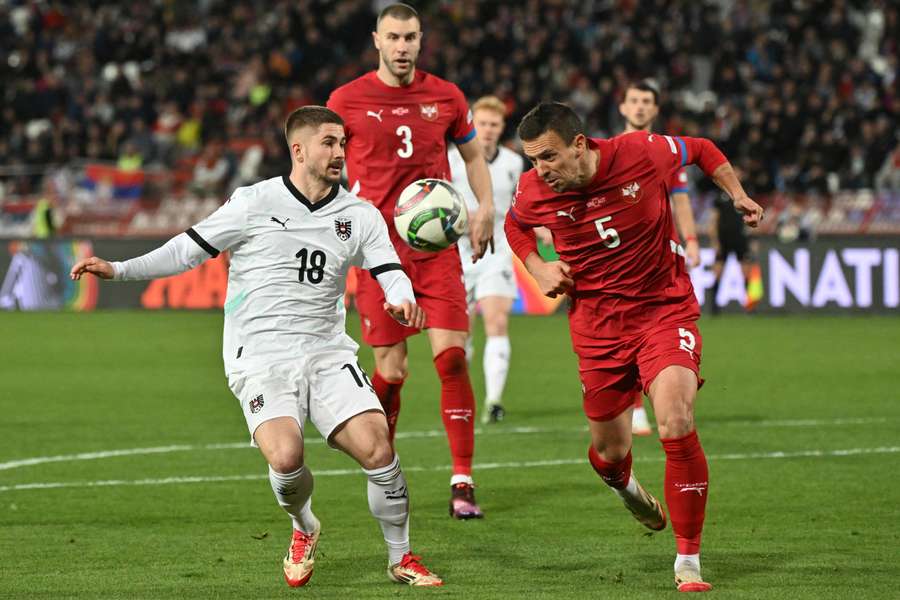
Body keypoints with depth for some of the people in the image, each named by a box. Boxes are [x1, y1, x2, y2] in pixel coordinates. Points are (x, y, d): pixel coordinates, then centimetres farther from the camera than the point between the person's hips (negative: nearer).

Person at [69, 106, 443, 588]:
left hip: (327, 351, 3)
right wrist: (118, 270, -2)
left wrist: (402, 299, -23)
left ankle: (401, 559, 4)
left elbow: (389, 270, 1)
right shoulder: (254, 204, 1)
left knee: (376, 446, -18)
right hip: (259, 354, -3)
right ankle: (304, 531, 9)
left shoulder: (359, 215, 9)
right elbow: (190, 249, 6)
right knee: (285, 456, -27)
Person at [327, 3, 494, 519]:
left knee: (452, 356, -11)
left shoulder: (446, 97, 7)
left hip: (437, 244, 1)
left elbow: (474, 155, 21)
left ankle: (463, 482, -8)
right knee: (391, 371, -2)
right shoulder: (347, 101, 2)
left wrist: (485, 208, 6)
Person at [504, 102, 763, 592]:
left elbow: (702, 151, 5)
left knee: (676, 427, -22)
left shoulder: (642, 153, -17)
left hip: (665, 308, -2)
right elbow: (515, 225, 14)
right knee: (610, 452, 7)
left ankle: (688, 561, -9)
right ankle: (626, 487, 50)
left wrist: (738, 196, -2)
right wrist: (537, 268, -2)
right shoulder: (533, 193, -11)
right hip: (598, 325, 3)